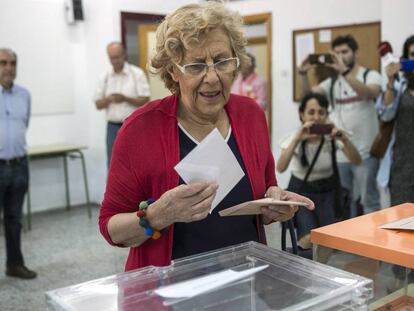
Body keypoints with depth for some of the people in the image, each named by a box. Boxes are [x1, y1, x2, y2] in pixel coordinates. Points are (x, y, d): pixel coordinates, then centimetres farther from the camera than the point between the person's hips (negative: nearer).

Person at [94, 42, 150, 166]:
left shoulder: (137, 73, -3)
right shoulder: (105, 77, 7)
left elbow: (145, 100, -8)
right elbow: (98, 104, 7)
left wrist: (125, 99, -22)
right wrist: (108, 99, -15)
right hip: (113, 127, 3)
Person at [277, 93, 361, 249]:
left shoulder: (331, 137, -11)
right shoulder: (295, 138, -15)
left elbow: (356, 161, -22)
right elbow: (281, 168, -33)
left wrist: (344, 139, -39)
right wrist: (297, 139, -43)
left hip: (326, 192, 2)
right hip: (301, 191, -2)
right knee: (309, 239, -23)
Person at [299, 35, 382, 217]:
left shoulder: (371, 75, -2)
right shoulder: (332, 82, 9)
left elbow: (369, 93, -24)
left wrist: (345, 71, -35)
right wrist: (303, 75, -23)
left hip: (365, 152, -4)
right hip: (339, 153, 4)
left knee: (369, 200, 4)